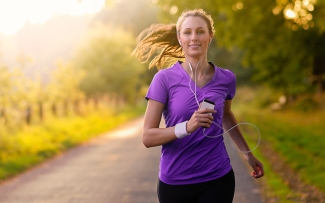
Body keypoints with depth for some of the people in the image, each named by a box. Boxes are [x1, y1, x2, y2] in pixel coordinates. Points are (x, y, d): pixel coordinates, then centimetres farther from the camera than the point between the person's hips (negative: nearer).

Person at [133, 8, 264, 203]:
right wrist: (187, 127, -27)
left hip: (218, 180, 1)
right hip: (175, 182, -1)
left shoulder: (226, 78, 1)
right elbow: (148, 137, -12)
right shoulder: (165, 79, -8)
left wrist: (248, 153, 28)